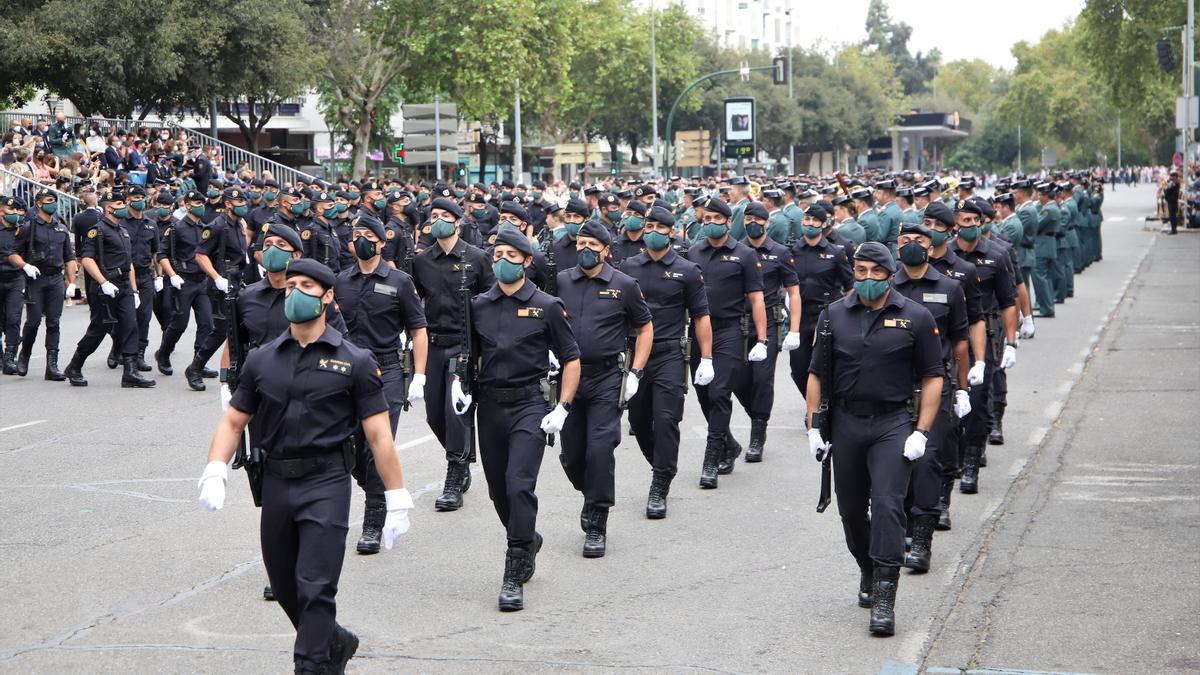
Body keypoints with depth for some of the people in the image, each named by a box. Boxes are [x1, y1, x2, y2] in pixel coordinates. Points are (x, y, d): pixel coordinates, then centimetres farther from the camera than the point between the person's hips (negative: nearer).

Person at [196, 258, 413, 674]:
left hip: (327, 483, -5)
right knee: (285, 589, 14)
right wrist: (215, 472, -7)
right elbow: (233, 422, 11)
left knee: (315, 589, -11)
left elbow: (379, 435, -4)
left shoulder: (354, 362, -1)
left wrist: (397, 500, -8)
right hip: (276, 483, 5)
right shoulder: (261, 360, 9)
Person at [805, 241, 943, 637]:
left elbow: (932, 377, 0)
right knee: (851, 511, 11)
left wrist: (921, 432, -8)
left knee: (887, 506, -14)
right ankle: (868, 573, 36)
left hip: (893, 425, -3)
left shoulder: (915, 318, -1)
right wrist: (813, 426, 3)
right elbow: (817, 374, 10)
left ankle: (884, 599, -15)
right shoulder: (833, 316, 6)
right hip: (846, 423, 3)